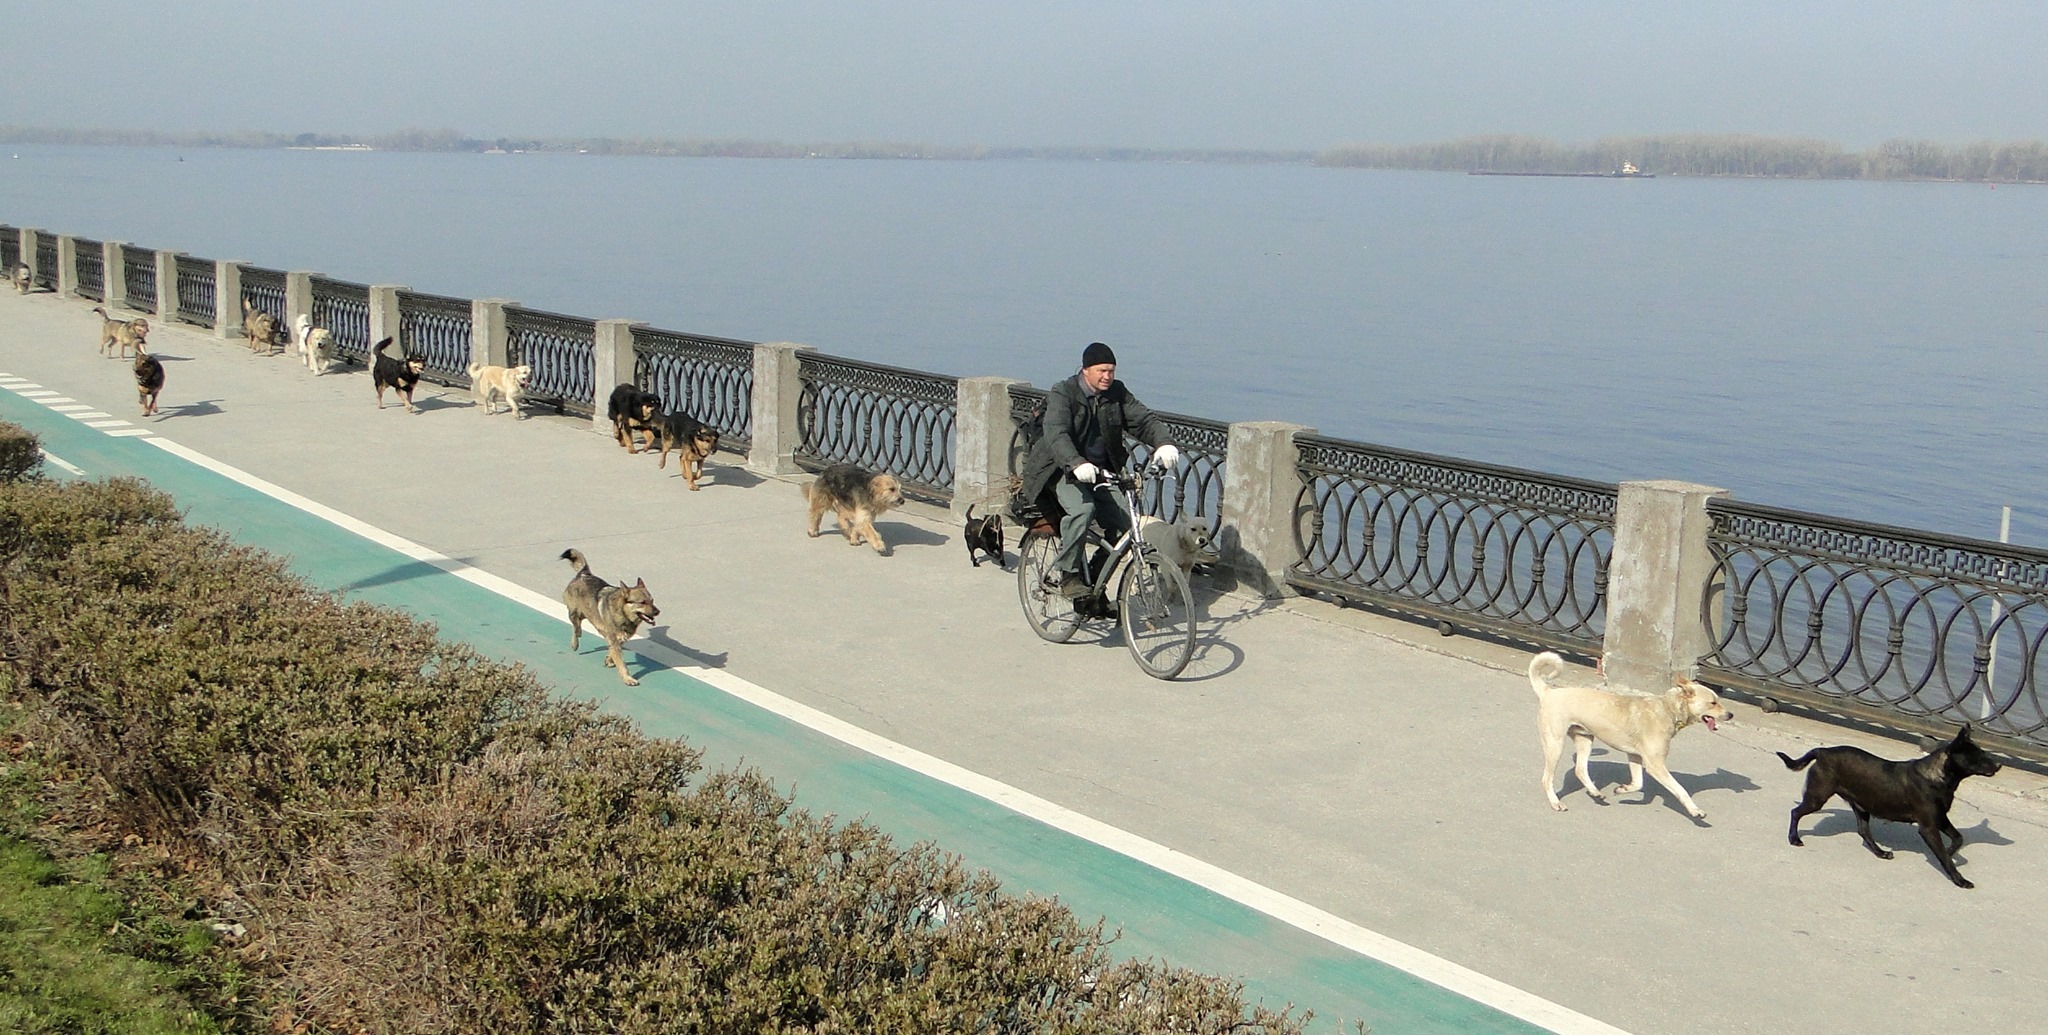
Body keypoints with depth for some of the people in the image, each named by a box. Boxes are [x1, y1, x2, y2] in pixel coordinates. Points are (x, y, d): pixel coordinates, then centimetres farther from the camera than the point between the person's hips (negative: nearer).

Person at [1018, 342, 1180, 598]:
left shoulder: (1117, 393, 2)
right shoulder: (1062, 394, -14)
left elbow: (1144, 420, -6)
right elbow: (1056, 434, -29)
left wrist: (1164, 443, -29)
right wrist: (1077, 464, -48)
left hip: (1101, 470, 5)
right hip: (1064, 470, -5)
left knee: (1124, 524, -11)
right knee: (1082, 509, -34)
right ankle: (1067, 575, -19)